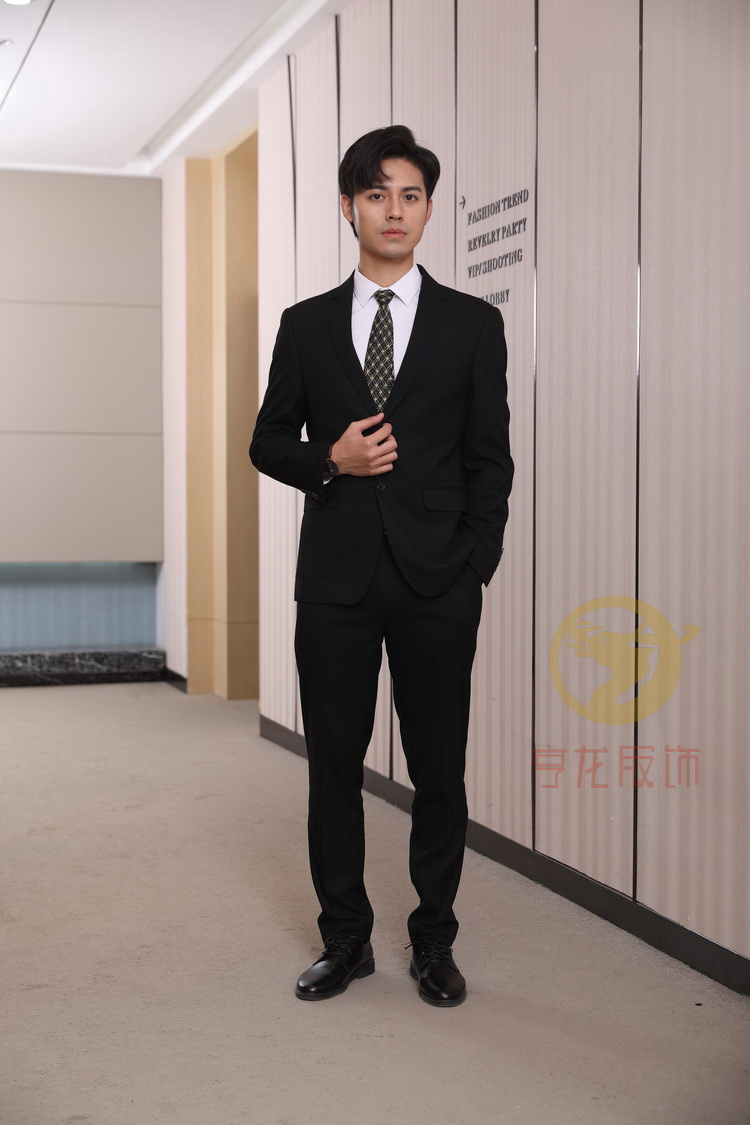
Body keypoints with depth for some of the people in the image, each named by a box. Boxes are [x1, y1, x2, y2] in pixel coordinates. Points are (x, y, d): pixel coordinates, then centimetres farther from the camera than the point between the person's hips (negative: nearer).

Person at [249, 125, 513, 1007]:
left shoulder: (473, 325, 5)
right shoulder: (305, 326, 9)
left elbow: (490, 461, 4)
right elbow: (268, 443, 12)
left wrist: (476, 571, -3)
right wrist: (330, 461, -9)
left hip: (437, 584, -1)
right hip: (336, 579, 2)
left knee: (439, 770, 5)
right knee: (334, 767, 7)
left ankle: (434, 942, 20)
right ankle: (345, 940, 21)